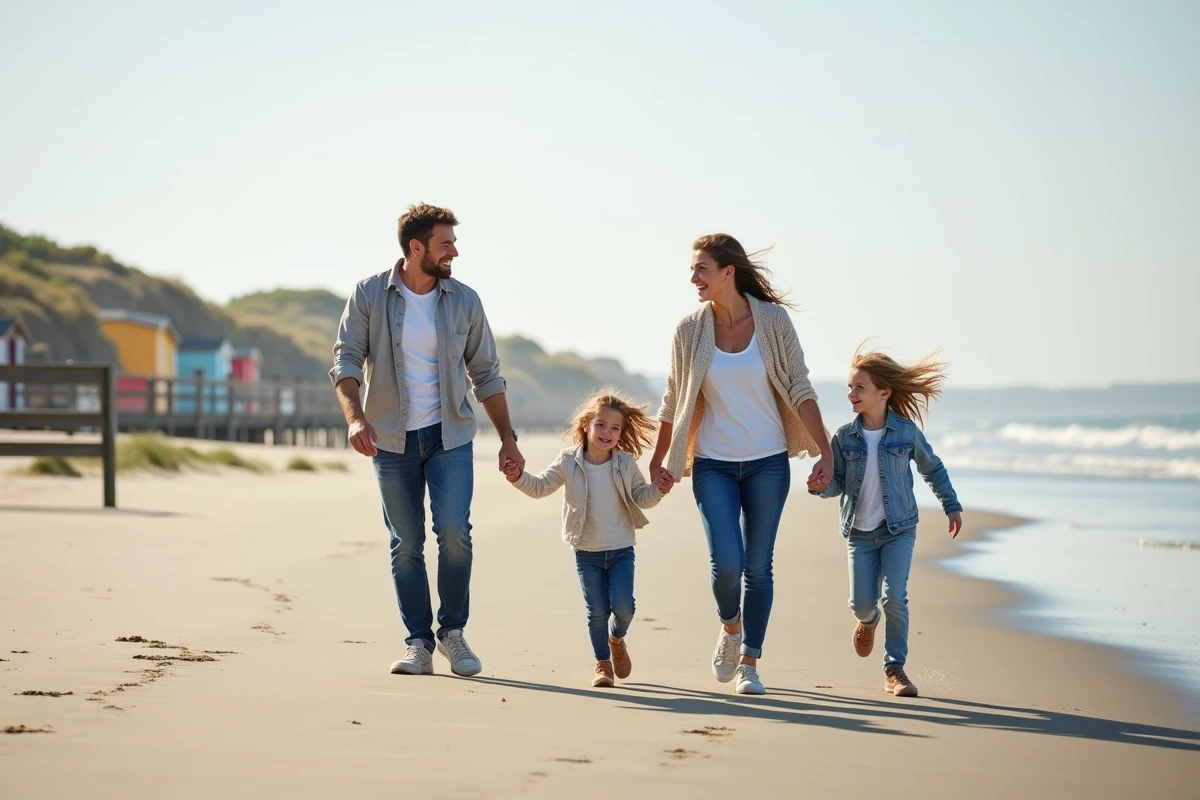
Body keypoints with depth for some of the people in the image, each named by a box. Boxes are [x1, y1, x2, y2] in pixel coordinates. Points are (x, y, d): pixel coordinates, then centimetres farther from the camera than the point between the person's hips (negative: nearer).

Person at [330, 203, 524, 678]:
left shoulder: (464, 301, 1)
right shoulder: (369, 296, -4)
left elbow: (486, 375, 8)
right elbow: (346, 360, -7)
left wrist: (508, 438, 5)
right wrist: (356, 418, -23)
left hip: (450, 435, 1)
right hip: (393, 439, 0)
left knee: (454, 530, -14)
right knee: (406, 544, 2)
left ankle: (452, 631, 4)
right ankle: (419, 644, 11)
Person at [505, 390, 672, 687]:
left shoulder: (625, 464, -2)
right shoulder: (569, 463, -4)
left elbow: (640, 497, 4)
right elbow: (540, 487, 1)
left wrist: (657, 490, -16)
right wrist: (519, 477, -17)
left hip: (621, 551, 0)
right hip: (587, 553, 0)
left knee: (623, 605, -12)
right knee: (597, 611, -1)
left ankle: (617, 639, 22)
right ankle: (602, 663, 19)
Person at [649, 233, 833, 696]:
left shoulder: (773, 320, -6)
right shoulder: (690, 330, -3)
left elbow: (800, 390, -4)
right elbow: (673, 402, 7)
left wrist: (825, 452, -10)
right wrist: (658, 461, 12)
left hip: (768, 462, 0)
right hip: (713, 465, 0)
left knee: (759, 566, 3)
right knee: (727, 562, -12)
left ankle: (749, 664, 15)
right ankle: (730, 627, 19)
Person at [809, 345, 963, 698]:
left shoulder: (907, 432, -7)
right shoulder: (844, 437, -4)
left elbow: (933, 469, 8)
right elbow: (837, 482, 1)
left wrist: (952, 506, 12)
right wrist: (821, 486, -22)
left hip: (899, 529, -2)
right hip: (860, 531, 2)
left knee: (895, 598, -13)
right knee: (861, 601, 1)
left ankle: (895, 669, -1)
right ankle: (869, 620, 40)